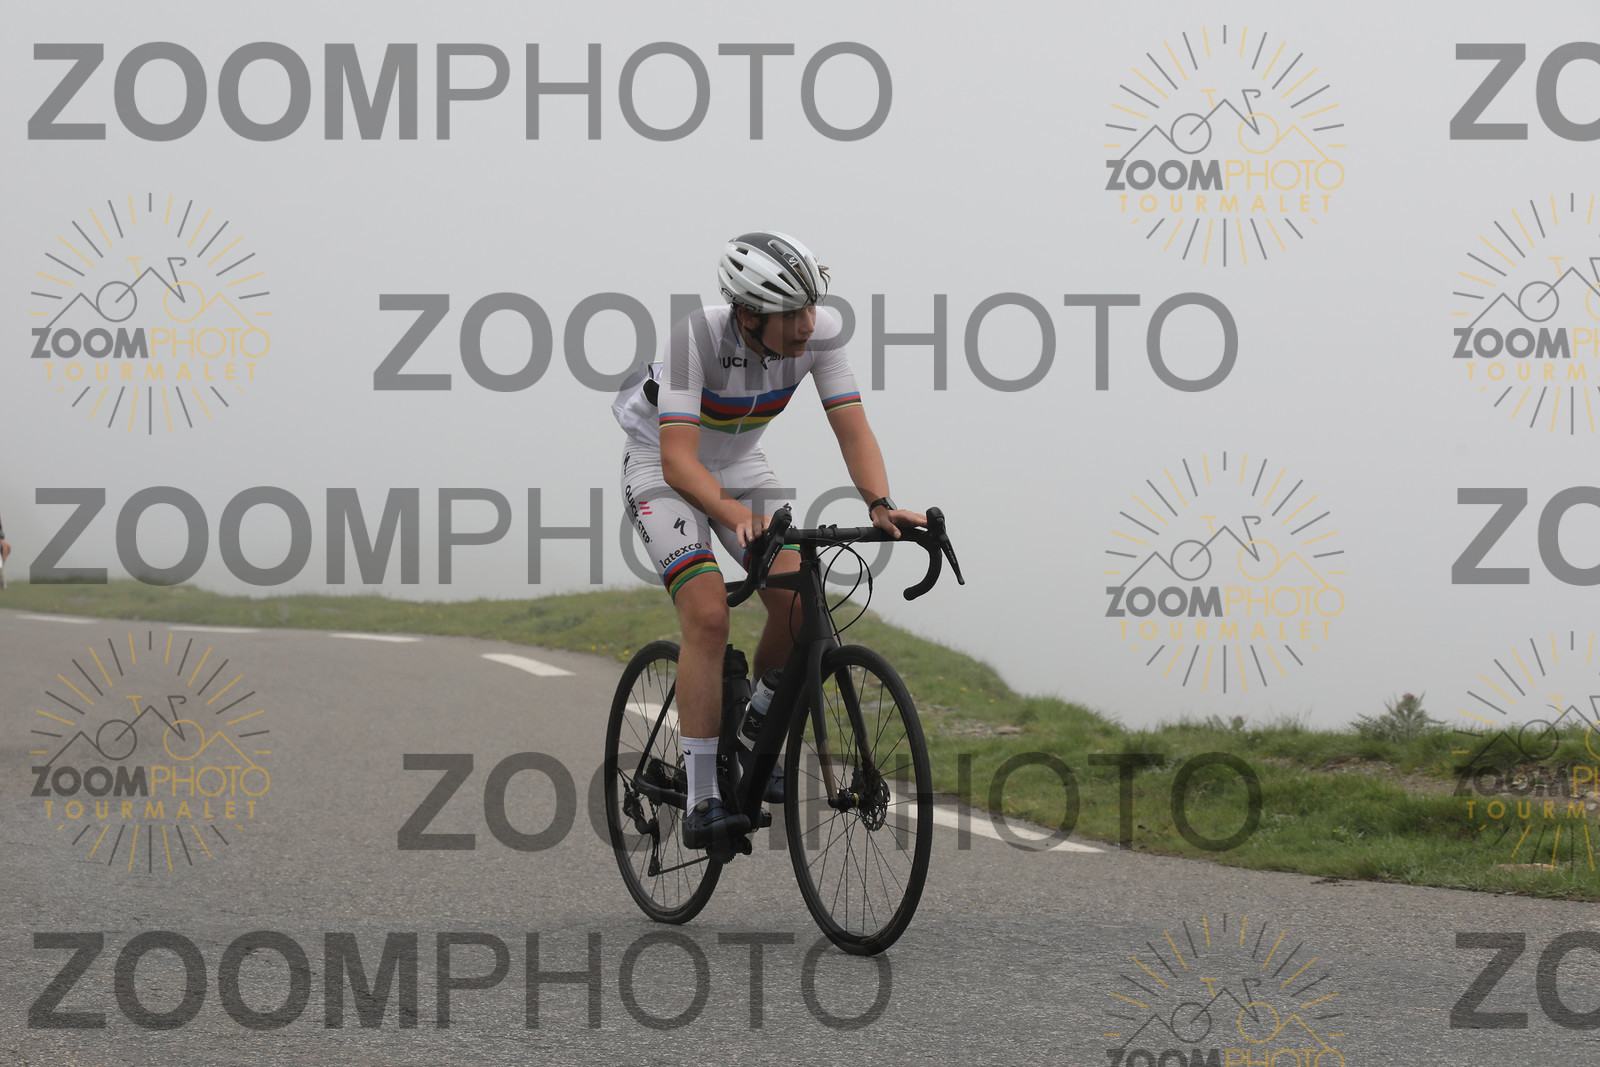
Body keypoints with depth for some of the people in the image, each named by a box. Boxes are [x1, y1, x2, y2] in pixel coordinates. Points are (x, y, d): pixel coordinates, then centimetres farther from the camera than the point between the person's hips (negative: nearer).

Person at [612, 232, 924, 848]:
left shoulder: (818, 336, -23)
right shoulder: (698, 336, -36)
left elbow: (852, 428, -26)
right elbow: (679, 460, -40)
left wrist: (880, 504, -44)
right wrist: (736, 516, -57)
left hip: (740, 467, 5)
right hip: (662, 467, -5)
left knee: (798, 604, -12)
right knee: (708, 614, -23)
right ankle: (702, 802, -20)